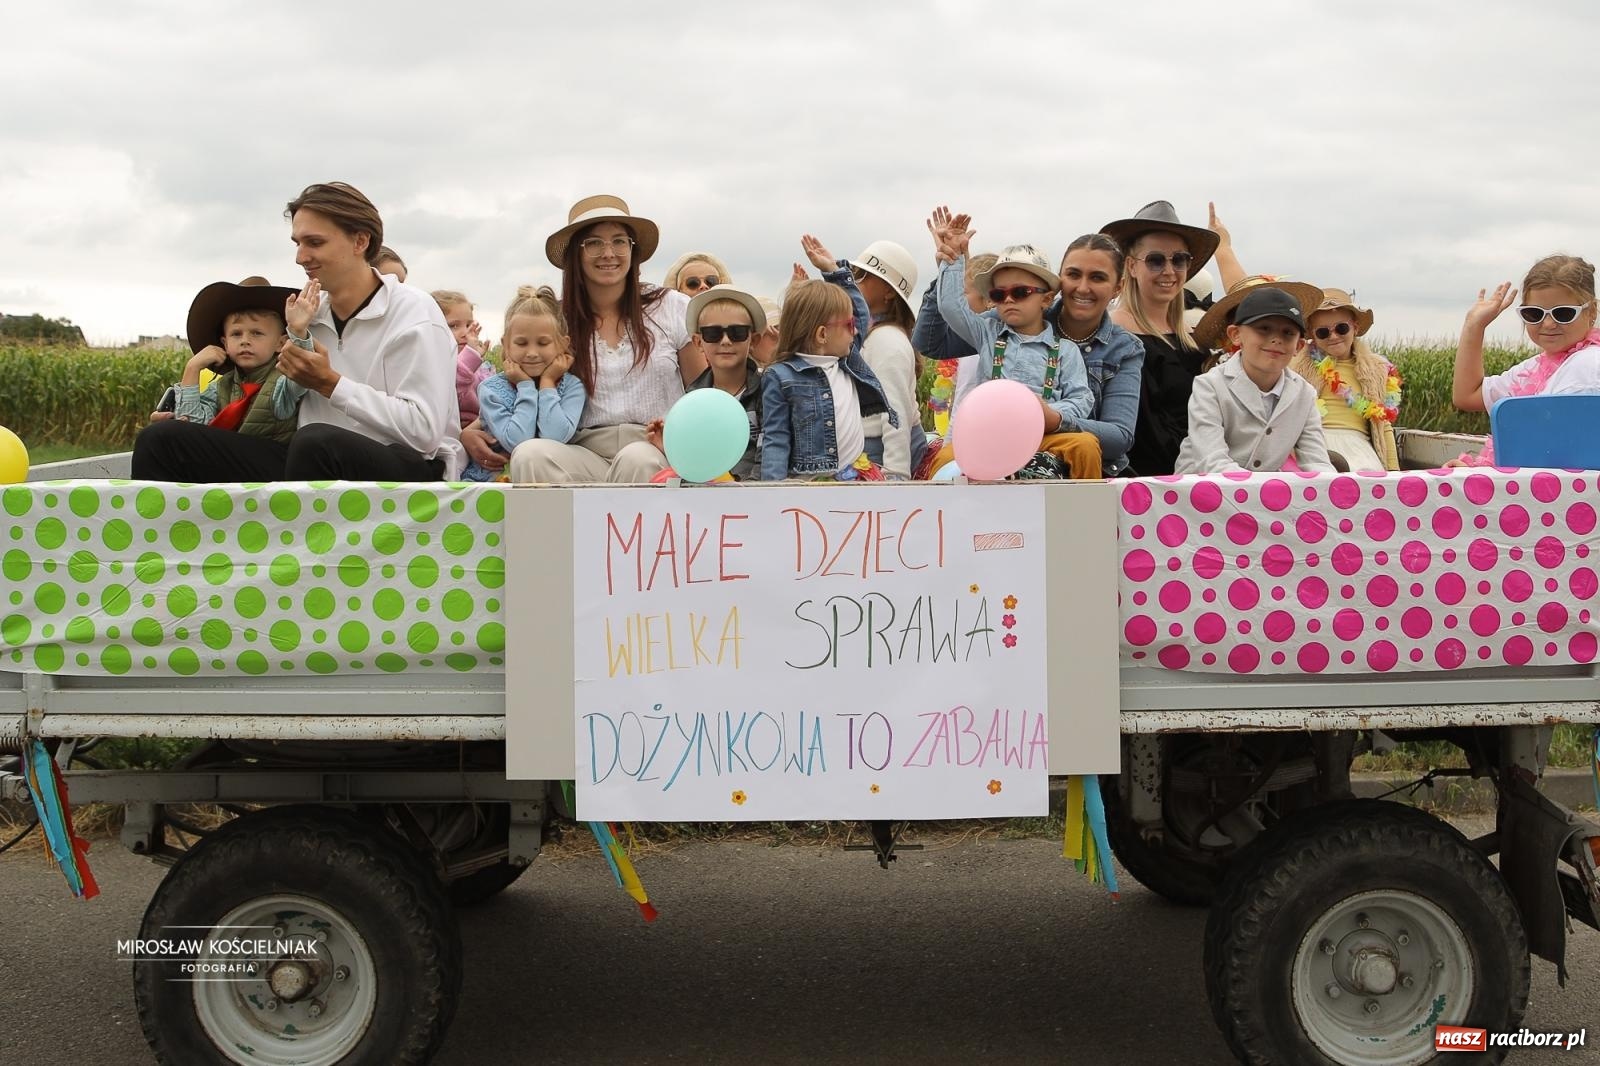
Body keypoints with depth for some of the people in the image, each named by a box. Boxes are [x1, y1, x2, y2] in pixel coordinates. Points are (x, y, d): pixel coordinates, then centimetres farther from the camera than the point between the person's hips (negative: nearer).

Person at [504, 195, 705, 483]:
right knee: (529, 455, -31)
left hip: (657, 455, -1)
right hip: (586, 456, 2)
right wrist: (470, 432, -6)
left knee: (637, 459, -38)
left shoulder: (673, 308, 7)